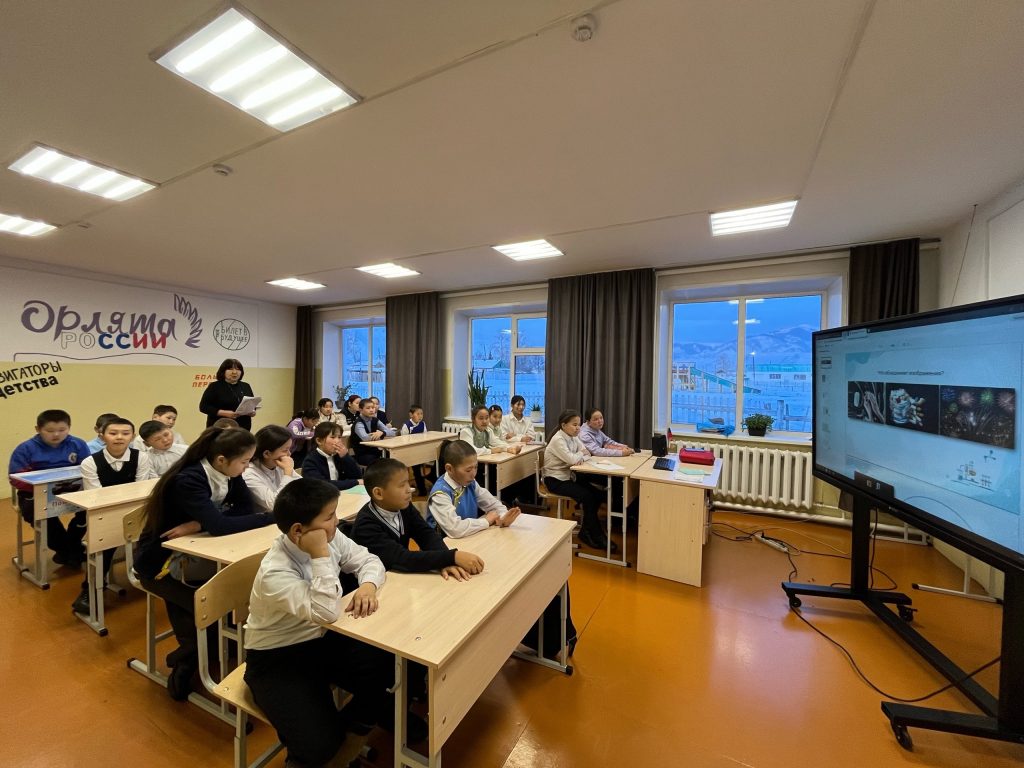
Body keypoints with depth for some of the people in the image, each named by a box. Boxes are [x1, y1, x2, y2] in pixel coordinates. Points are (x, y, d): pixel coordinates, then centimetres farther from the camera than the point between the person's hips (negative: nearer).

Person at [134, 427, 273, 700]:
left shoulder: (228, 475, -8)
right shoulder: (187, 480, -29)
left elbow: (247, 510, -12)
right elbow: (219, 526, -39)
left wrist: (198, 525, -25)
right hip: (163, 563, -6)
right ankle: (187, 663, 9)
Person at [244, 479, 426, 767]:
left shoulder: (331, 538, -13)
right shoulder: (274, 573, -31)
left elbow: (368, 560, -2)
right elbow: (328, 613, -39)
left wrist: (368, 585, -23)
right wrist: (321, 556, -39)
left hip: (321, 639, 6)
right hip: (277, 658, -5)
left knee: (393, 666, -10)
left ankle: (360, 714, 21)